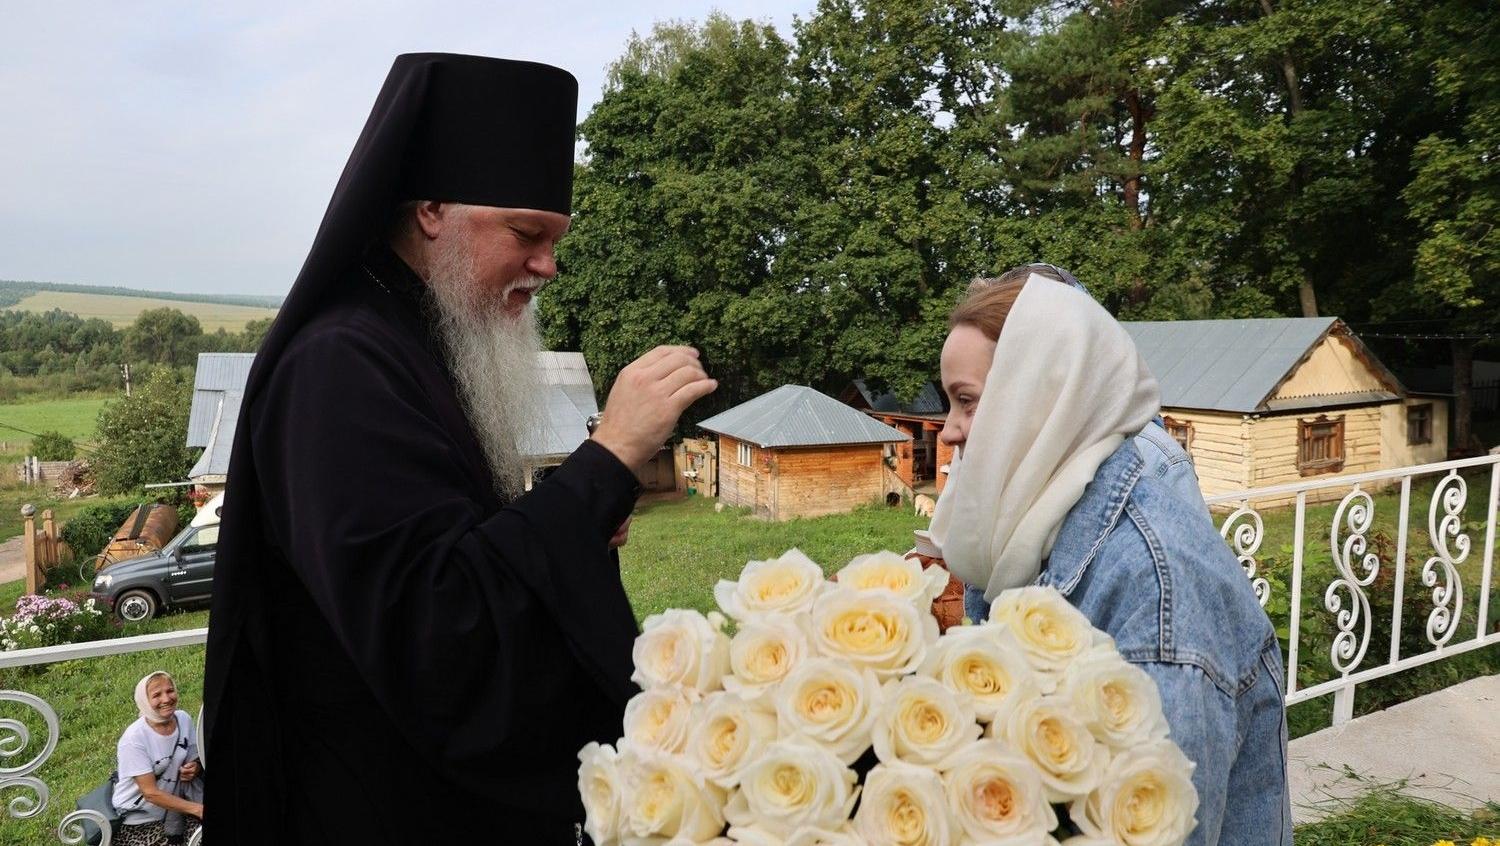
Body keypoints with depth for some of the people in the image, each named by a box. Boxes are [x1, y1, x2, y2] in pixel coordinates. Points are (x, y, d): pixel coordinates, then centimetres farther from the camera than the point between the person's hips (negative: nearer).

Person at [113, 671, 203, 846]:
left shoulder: (184, 719, -4)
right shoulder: (134, 738, -21)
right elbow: (151, 793, -21)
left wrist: (193, 769, -11)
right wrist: (197, 809, -25)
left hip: (175, 808, 5)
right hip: (138, 822, -5)